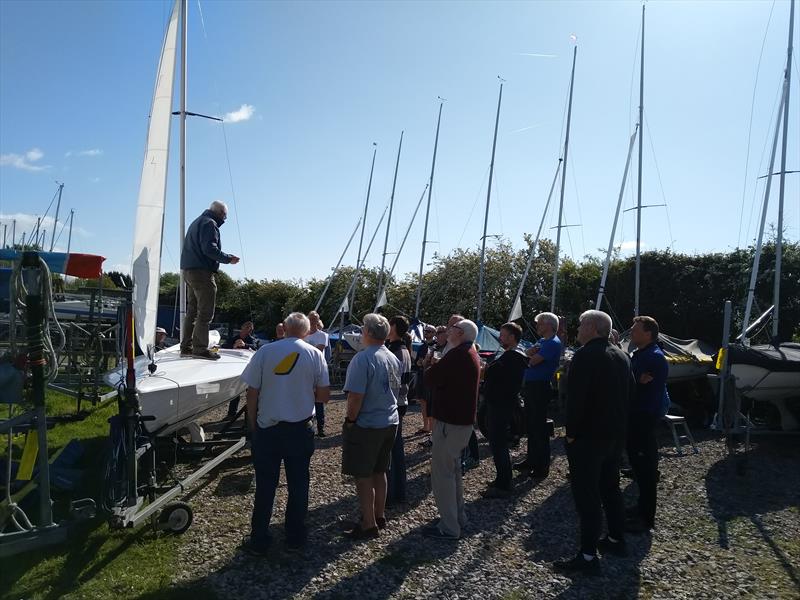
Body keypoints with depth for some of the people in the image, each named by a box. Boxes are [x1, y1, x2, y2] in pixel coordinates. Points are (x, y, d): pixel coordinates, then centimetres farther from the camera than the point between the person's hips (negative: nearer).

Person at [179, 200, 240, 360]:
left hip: (188, 271, 10)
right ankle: (200, 348, -10)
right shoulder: (209, 223, -8)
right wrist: (228, 259, -12)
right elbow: (209, 248, -19)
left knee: (192, 311, 14)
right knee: (205, 312, -8)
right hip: (202, 271, -10)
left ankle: (186, 347, 17)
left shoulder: (196, 222, 23)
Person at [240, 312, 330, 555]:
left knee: (265, 486, 10)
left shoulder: (265, 351, -6)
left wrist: (252, 425, 6)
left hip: (267, 428, 0)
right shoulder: (315, 354, -4)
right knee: (298, 485, 13)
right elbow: (324, 395, -3)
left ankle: (259, 541, 20)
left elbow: (252, 393, -5)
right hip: (300, 430, 0)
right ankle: (295, 538, 24)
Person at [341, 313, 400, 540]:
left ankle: (369, 525, 12)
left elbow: (355, 396, -24)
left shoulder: (362, 359, -21)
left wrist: (350, 420, -10)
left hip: (366, 425, -8)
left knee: (363, 476, 4)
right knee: (379, 472, 20)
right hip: (389, 422, 8)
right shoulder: (393, 358, 4)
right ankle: (379, 516, 32)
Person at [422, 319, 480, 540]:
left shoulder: (458, 354, -20)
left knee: (442, 471, -3)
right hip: (463, 420, 10)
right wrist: (439, 367, 2)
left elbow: (430, 379, -17)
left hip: (450, 422, -10)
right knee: (453, 468, 20)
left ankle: (449, 527, 3)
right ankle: (458, 516, 31)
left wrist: (433, 367, 1)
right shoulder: (471, 354, 14)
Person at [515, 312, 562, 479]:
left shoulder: (553, 343, -15)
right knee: (531, 424, 16)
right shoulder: (541, 341, 16)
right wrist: (531, 352, -10)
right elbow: (527, 356, 11)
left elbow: (532, 361, -21)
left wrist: (530, 354, 0)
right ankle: (531, 460, 27)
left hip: (540, 388, -9)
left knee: (539, 427, -3)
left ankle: (542, 466, 6)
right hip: (530, 386, 9)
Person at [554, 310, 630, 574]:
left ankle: (588, 556, -1)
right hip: (615, 434, 9)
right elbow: (628, 393, 17)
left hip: (588, 436, -9)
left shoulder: (585, 355, -17)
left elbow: (575, 397, -22)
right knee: (610, 487, 21)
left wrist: (571, 432, -14)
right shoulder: (621, 356, 10)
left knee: (586, 494, -4)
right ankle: (616, 539, 33)